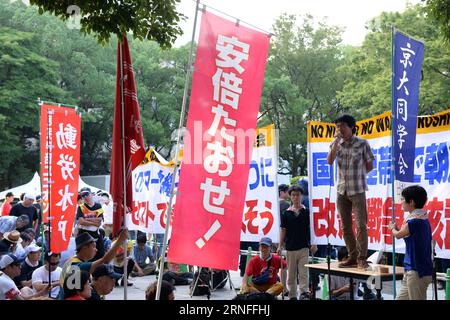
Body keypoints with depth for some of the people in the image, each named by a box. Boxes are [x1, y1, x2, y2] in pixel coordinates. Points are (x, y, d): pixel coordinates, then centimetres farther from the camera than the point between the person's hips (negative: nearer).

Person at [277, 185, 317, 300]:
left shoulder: (307, 212, 3)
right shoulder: (286, 213, 6)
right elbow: (283, 230, 8)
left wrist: (314, 244, -4)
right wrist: (280, 246, 3)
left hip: (304, 247, -2)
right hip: (290, 247, 2)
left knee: (303, 272, -8)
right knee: (291, 274, 7)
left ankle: (304, 292, -10)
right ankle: (292, 295, 14)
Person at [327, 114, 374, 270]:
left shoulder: (362, 144, -3)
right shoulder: (336, 144, 7)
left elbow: (370, 166, 4)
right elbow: (330, 161, -10)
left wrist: (357, 174, 8)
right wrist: (337, 141, -14)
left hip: (357, 190, -4)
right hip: (342, 190, 4)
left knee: (361, 225, -8)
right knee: (346, 226, 8)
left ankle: (362, 258, -2)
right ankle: (352, 257, 18)